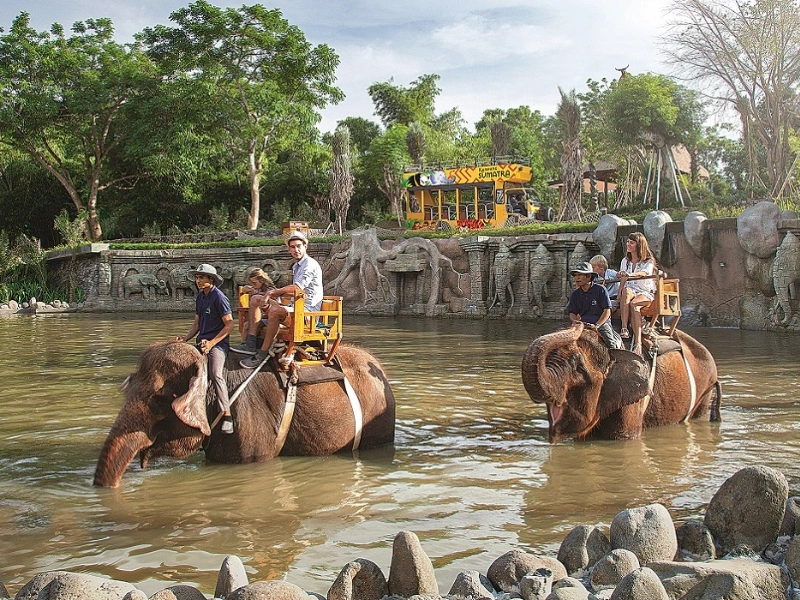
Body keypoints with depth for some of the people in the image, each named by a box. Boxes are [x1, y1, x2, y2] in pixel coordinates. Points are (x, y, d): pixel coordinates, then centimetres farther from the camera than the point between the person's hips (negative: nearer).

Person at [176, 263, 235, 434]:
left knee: (216, 374, -28)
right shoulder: (200, 297, 15)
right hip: (202, 343, 9)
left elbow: (229, 325, -13)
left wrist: (212, 343, -19)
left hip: (218, 343, -9)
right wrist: (185, 338, 2)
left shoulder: (219, 298, -10)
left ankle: (227, 415, -29)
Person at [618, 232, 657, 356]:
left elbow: (644, 273, -22)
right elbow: (622, 281, 13)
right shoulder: (625, 261, 19)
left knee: (633, 304, -39)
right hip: (631, 291, 3)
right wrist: (619, 295, -7)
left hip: (646, 293, -3)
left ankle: (637, 343, -52)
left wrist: (630, 275, -43)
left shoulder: (648, 261, 2)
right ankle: (624, 328, -50)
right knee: (626, 291, -37)